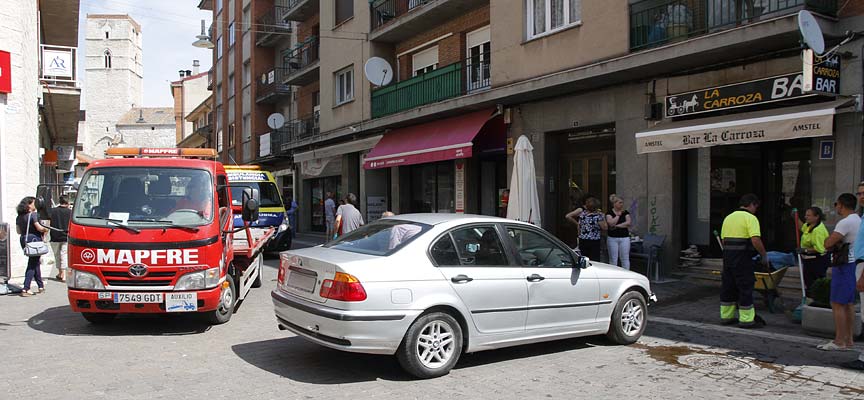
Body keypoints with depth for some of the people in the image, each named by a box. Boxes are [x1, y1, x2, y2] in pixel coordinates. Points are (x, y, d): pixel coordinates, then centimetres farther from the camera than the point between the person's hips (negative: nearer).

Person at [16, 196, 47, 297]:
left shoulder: (19, 217, 10)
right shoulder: (33, 215, -13)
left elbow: (19, 231, 14)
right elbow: (39, 228, -17)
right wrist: (46, 229, 1)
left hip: (24, 240, 8)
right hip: (34, 239, -8)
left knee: (35, 262, 17)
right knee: (32, 265, -3)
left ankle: (41, 286, 25)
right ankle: (26, 289, -8)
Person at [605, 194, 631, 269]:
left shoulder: (625, 212, 8)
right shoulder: (609, 213, 0)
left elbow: (628, 223, -6)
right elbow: (611, 223, -15)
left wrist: (617, 226, -11)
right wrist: (618, 215, -8)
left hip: (624, 238, 2)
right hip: (612, 238, -2)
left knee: (625, 259, 2)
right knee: (613, 259, 2)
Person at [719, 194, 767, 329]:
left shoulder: (728, 217, 16)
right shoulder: (750, 218, -7)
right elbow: (756, 240, -18)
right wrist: (764, 255, -7)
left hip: (727, 256, 7)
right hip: (742, 258, -7)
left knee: (728, 286, 12)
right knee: (745, 287, -1)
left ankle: (726, 316, 18)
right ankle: (746, 319, 2)